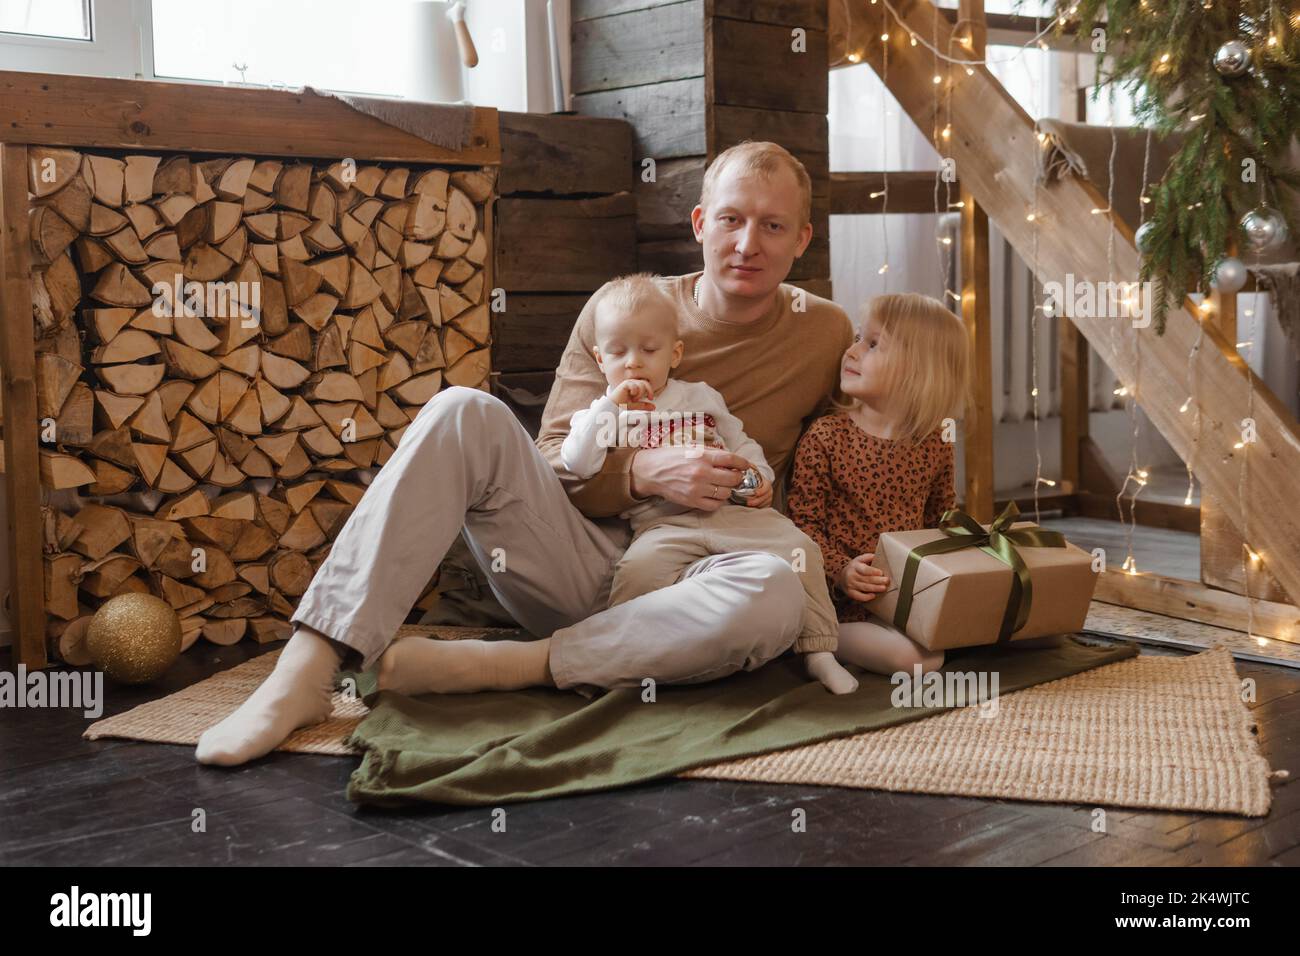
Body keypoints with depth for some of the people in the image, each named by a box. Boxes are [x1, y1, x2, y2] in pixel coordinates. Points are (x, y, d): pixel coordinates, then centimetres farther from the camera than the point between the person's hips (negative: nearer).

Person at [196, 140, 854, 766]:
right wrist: (646, 471, -19)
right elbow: (556, 462, 2)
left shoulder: (825, 334, 7)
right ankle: (307, 670, -33)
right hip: (577, 567, 1)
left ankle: (486, 667, -30)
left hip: (676, 585, -1)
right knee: (463, 413, -23)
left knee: (775, 593, -37)